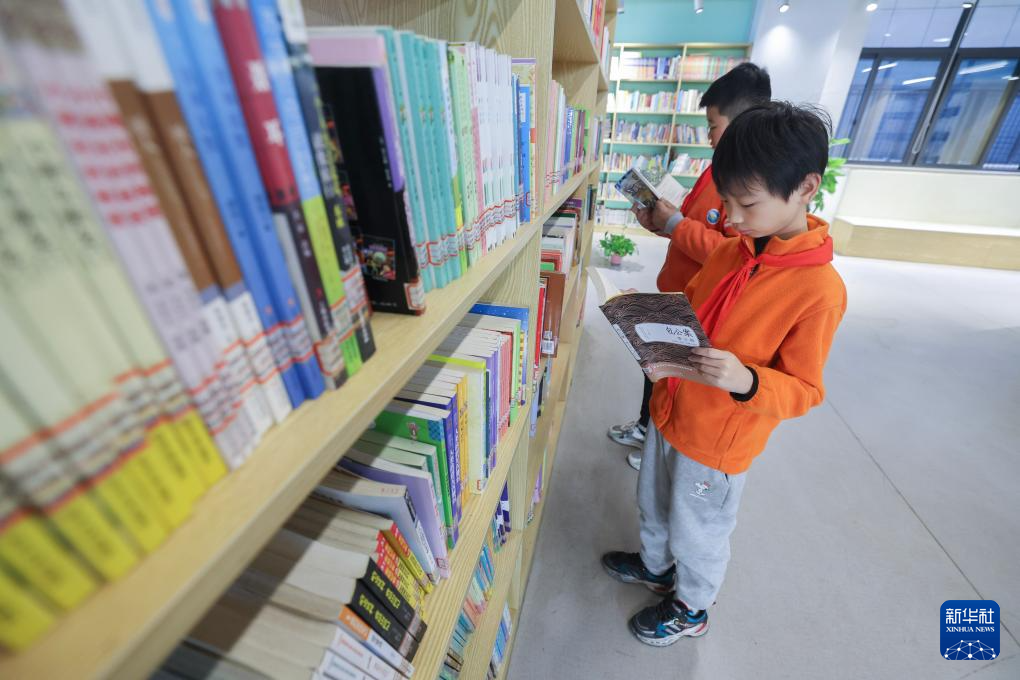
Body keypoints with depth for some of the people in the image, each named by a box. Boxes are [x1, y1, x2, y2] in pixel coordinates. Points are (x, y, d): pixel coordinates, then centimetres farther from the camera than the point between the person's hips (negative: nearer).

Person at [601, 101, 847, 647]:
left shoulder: (819, 289, -23)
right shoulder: (730, 252, -3)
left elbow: (804, 390, -17)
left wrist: (744, 380, -37)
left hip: (716, 444, -6)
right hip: (670, 415, 7)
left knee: (697, 534, 20)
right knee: (654, 505, 28)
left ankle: (691, 609, 50)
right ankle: (655, 566, 58)